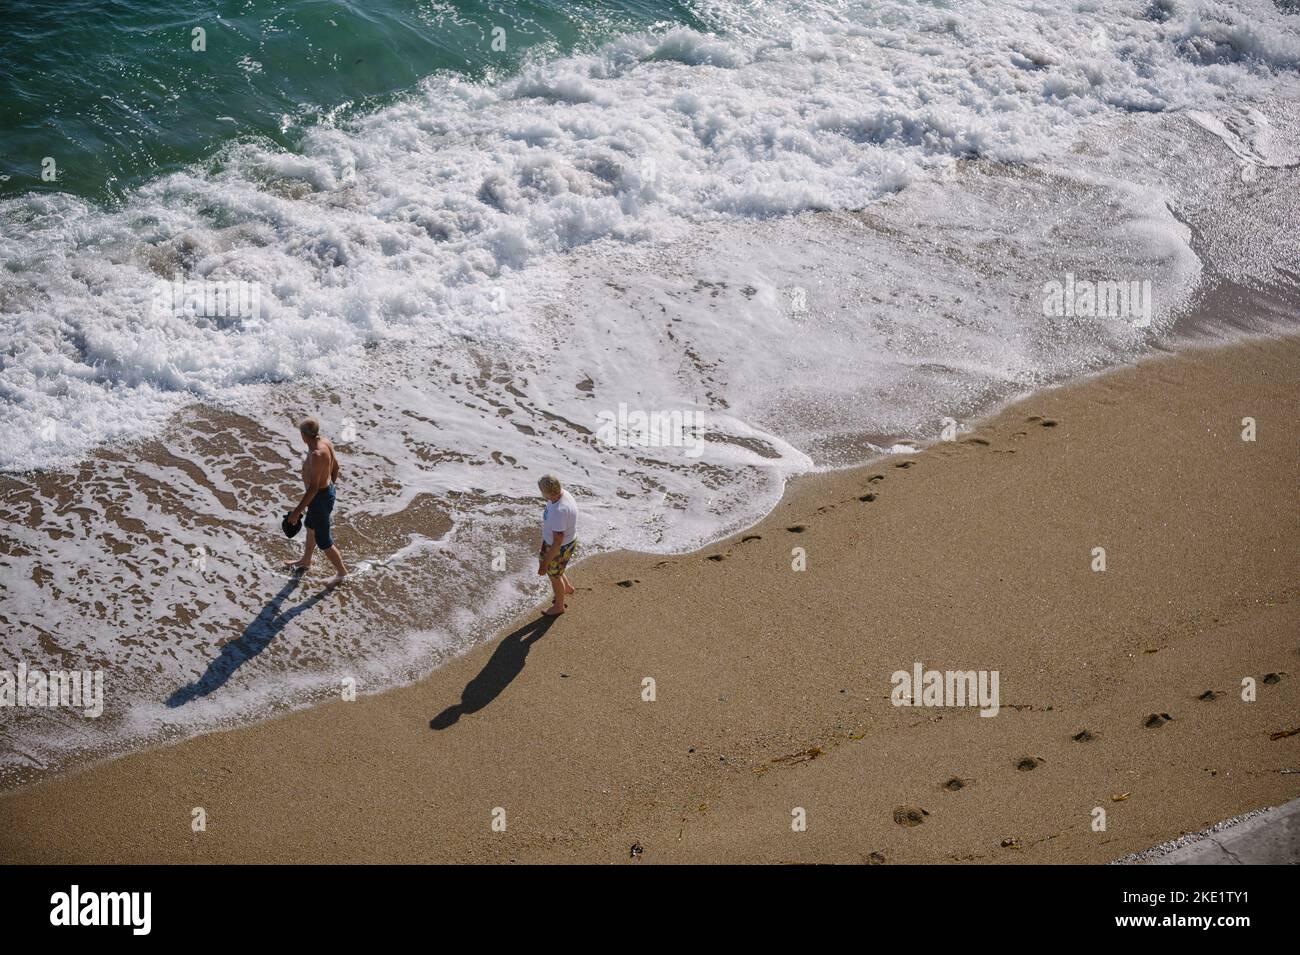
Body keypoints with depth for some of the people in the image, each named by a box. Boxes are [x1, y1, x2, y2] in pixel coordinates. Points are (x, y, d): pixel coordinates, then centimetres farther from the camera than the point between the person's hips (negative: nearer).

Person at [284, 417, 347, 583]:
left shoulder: (317, 455, -35)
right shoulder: (325, 442, -8)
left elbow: (313, 488, -32)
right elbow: (335, 467, 9)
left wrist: (298, 510, -25)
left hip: (320, 498, -10)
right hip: (327, 490, 10)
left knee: (323, 540, 9)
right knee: (311, 527, 30)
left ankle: (341, 571, 28)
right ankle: (306, 561, 52)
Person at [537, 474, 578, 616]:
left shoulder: (559, 511, -43)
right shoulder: (561, 493, -14)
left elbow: (557, 542, -34)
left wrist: (545, 564, -24)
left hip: (560, 548, -8)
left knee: (553, 575, 18)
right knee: (542, 561, 31)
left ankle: (559, 606, 46)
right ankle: (567, 587, 53)